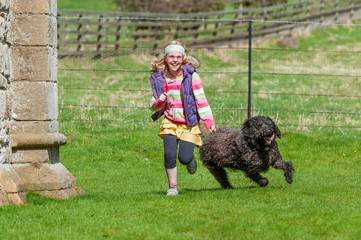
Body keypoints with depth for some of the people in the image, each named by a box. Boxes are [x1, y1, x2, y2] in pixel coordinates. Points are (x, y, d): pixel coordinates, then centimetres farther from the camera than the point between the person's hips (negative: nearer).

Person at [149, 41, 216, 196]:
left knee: (184, 157, -9)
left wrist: (209, 122, -20)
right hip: (170, 122, 2)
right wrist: (159, 103, -18)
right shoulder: (159, 78, 0)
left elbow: (201, 100, -10)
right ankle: (172, 187, 3)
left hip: (189, 124, -2)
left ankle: (191, 161, 29)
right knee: (169, 154, -14)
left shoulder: (191, 76, -10)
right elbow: (153, 106, 6)